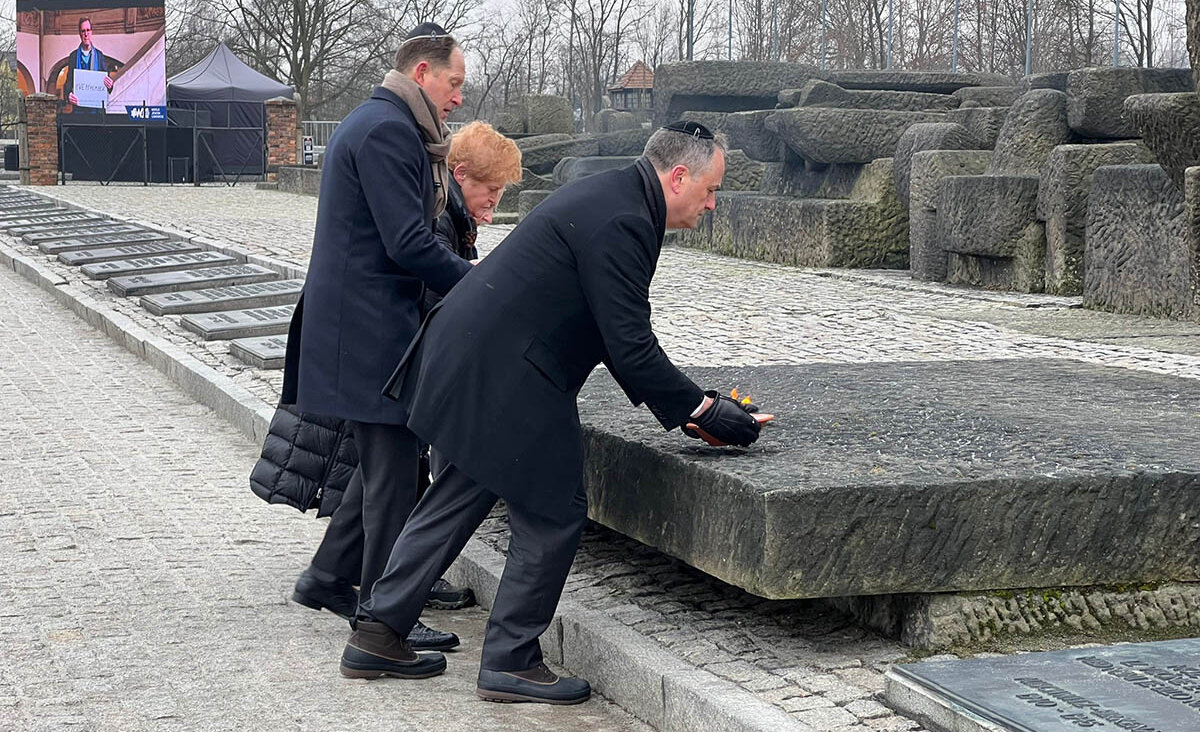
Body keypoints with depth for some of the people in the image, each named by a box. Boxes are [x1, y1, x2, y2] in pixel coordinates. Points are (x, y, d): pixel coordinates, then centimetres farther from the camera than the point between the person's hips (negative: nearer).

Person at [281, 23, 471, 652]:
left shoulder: (371, 122, 19)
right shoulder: (389, 130, -16)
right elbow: (409, 243, -22)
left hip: (364, 323, 11)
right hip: (371, 329, -11)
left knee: (386, 460, 18)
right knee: (392, 470, -4)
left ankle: (328, 578, 27)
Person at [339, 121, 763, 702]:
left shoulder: (610, 198, 14)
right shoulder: (620, 222, -19)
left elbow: (618, 333, 19)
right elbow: (628, 345, -21)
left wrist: (680, 407, 16)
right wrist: (703, 411, -12)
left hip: (468, 360, 11)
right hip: (503, 376, -11)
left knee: (462, 495, 18)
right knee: (553, 512, 0)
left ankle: (377, 634, 25)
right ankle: (510, 662, 10)